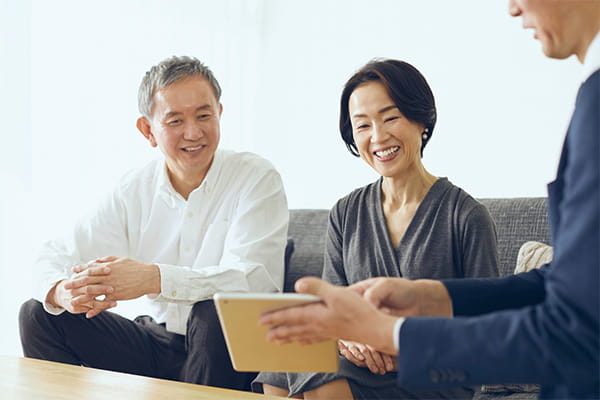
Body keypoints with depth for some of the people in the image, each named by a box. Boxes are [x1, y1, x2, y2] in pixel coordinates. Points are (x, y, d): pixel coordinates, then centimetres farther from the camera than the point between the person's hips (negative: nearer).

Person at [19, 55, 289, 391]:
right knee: (39, 313, -7)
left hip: (229, 347, -4)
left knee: (214, 313, -36)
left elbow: (253, 281, -24)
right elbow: (58, 256, 1)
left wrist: (154, 278, -37)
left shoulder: (257, 178, -10)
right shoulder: (136, 188, 4)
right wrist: (63, 290, -26)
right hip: (155, 344, 4)